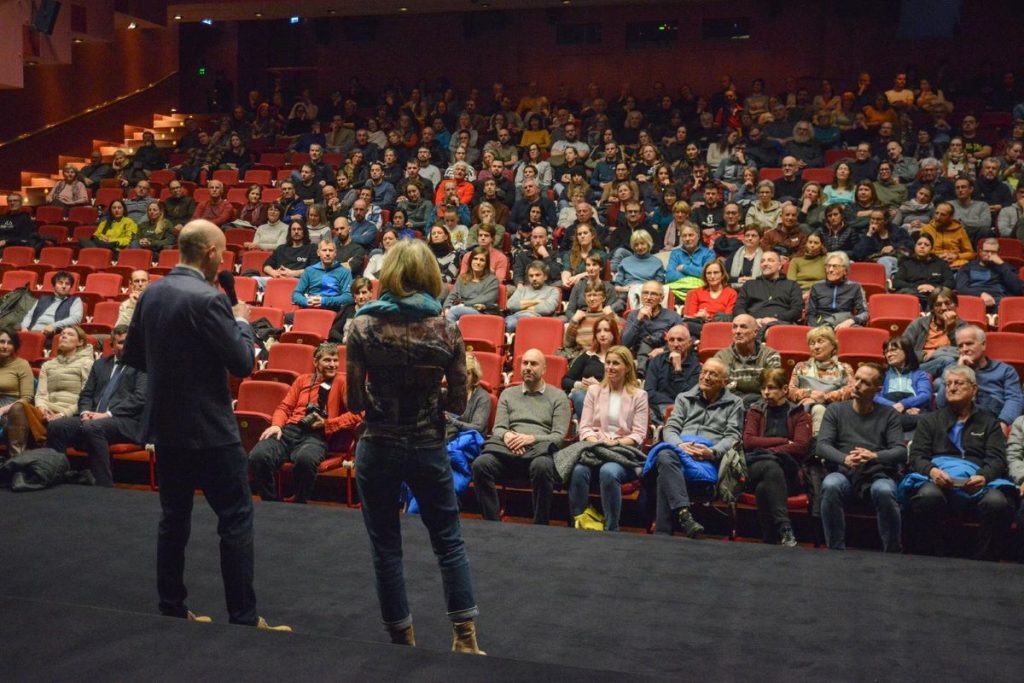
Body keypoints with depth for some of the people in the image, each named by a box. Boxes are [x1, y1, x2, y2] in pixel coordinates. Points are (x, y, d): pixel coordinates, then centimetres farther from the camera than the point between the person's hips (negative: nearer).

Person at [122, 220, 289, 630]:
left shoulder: (151, 294, 6)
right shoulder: (208, 299, -18)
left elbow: (134, 356, 14)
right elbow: (243, 363, -16)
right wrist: (242, 322, 0)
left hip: (164, 425, 8)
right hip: (209, 427, -8)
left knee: (173, 517, 15)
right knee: (236, 518, 0)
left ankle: (171, 608, 23)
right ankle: (243, 616, 3)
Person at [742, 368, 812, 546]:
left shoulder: (799, 414, 15)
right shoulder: (756, 411, 22)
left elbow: (801, 446, -3)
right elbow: (748, 441, 4)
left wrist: (766, 451, -8)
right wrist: (783, 441, -2)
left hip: (788, 472, -1)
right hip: (755, 467, 1)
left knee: (763, 487, -35)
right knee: (771, 468, -37)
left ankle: (771, 540, -34)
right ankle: (785, 530, -45)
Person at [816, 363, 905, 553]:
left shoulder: (889, 414, 12)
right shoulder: (835, 410, 13)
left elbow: (901, 451, -1)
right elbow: (822, 445, 0)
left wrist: (875, 456, -23)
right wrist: (844, 459, -22)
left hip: (878, 474, 0)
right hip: (843, 473, 1)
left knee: (884, 491, -35)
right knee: (830, 486, -34)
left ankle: (892, 553, -16)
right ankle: (836, 550, -21)